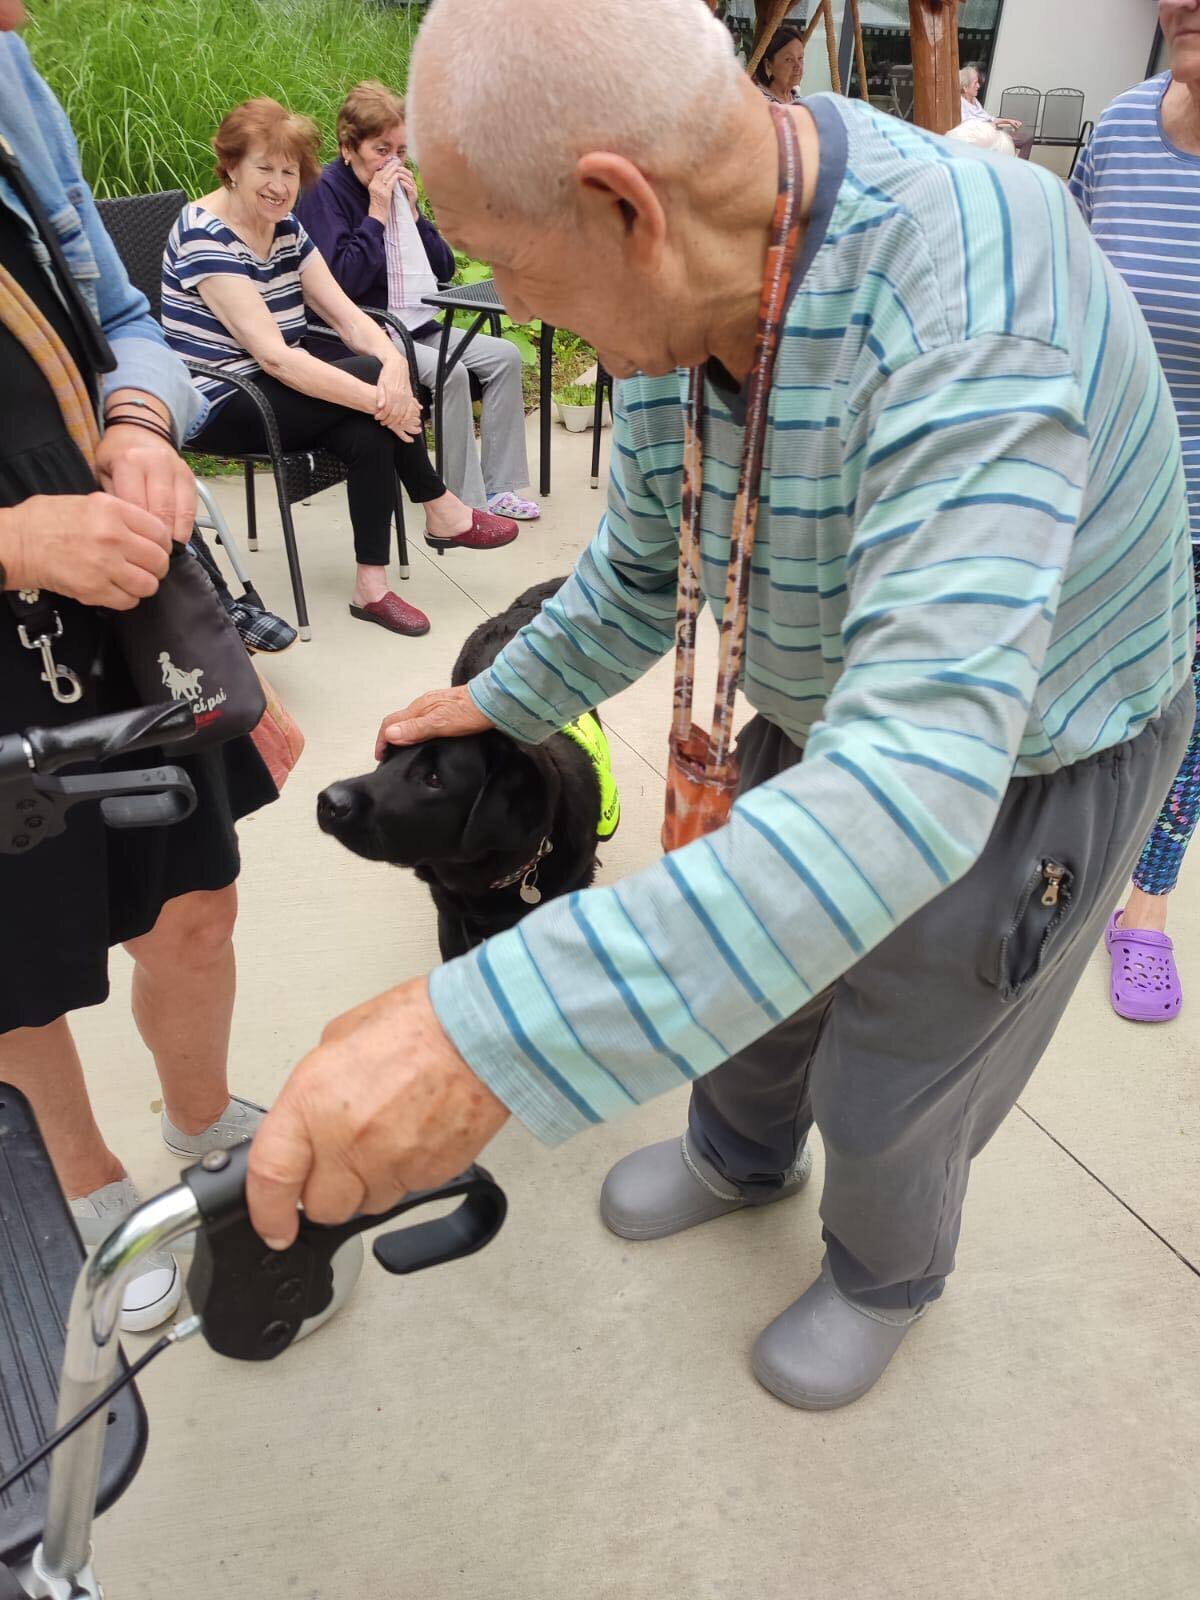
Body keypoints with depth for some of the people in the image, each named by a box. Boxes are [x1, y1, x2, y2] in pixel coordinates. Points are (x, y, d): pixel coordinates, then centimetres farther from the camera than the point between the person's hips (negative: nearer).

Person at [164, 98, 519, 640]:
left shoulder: (286, 228, 9)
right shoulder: (205, 237, -17)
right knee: (377, 383, -22)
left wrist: (394, 361, -22)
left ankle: (371, 587, -14)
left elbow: (346, 314, 1)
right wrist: (378, 395, -32)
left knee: (369, 435, -22)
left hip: (276, 391, 8)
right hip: (220, 408, -8)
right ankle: (440, 511, -6)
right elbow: (272, 353, -27)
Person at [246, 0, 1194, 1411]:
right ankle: (743, 1160, 57)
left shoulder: (967, 304, -38)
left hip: (1022, 762, -6)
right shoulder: (672, 297, -11)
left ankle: (887, 1271, 50)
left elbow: (923, 767, -48)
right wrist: (507, 698, 17)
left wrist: (491, 1032, -53)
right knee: (739, 952, 22)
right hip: (827, 721, 6)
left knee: (889, 1096, 13)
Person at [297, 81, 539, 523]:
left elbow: (444, 270, 12)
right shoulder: (324, 192, -8)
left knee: (504, 355, -6)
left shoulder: (398, 187, 13)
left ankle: (497, 488, -5)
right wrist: (376, 215, -16)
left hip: (415, 325, 8)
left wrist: (412, 213, -1)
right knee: (450, 372, -30)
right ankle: (465, 503, -21)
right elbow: (340, 280, -21)